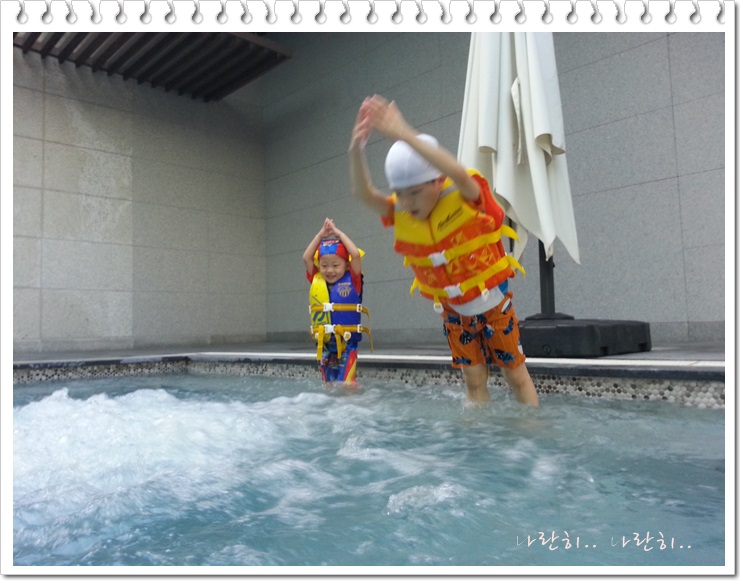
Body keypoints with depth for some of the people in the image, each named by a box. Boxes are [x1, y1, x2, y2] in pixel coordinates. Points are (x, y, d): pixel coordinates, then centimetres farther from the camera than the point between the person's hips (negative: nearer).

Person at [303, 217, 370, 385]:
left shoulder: (352, 280, -5)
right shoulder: (316, 280, 5)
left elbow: (356, 254, -13)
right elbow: (306, 258, 4)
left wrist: (339, 233, -3)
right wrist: (321, 235, 5)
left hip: (347, 342, -4)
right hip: (323, 343, 4)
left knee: (347, 384, -7)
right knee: (329, 383, 14)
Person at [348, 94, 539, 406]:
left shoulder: (465, 199, -23)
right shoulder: (401, 215, -10)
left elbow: (459, 173, -45)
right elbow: (364, 194, -24)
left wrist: (405, 136, -53)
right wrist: (356, 149, -42)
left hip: (491, 301, -4)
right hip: (453, 310, 4)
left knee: (515, 374, 8)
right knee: (474, 380, 10)